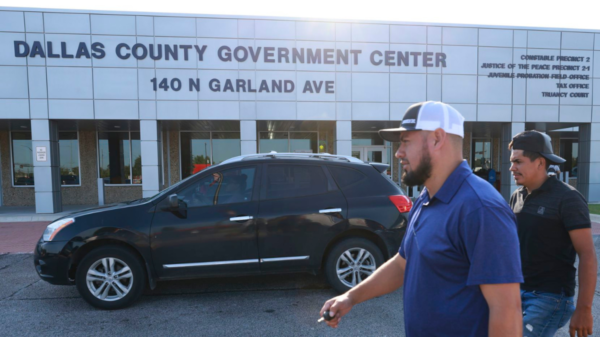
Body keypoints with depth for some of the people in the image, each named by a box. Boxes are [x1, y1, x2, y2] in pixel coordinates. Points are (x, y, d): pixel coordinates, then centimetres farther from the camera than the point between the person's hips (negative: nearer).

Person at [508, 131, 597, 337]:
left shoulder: (567, 198, -12)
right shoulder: (517, 197, 5)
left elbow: (588, 255, -14)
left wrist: (583, 309, -17)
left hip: (550, 297, -6)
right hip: (519, 292, 6)